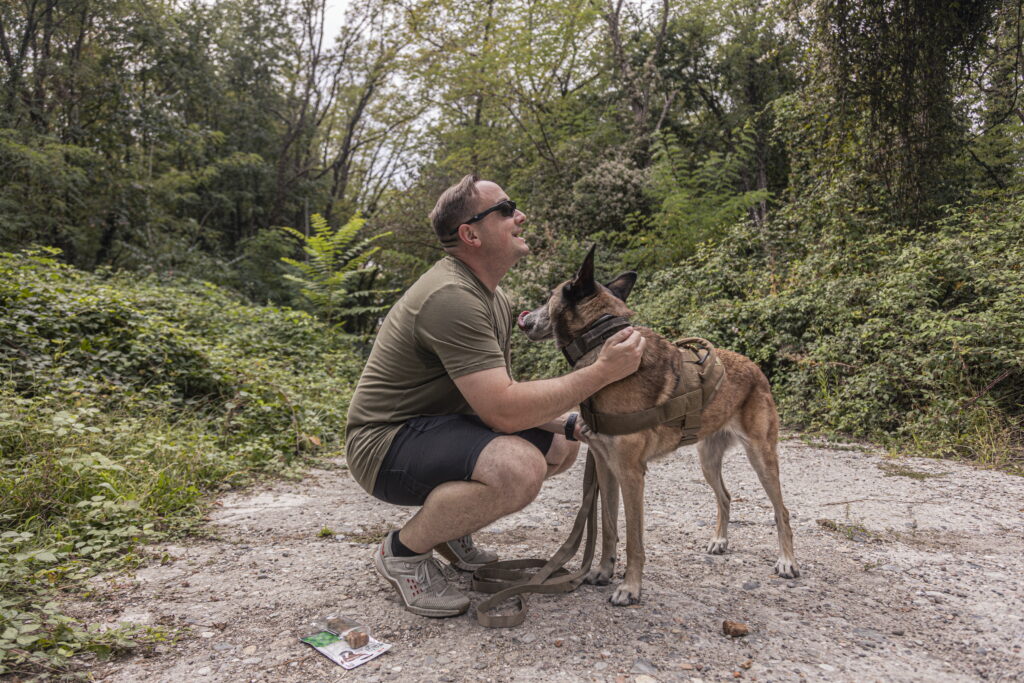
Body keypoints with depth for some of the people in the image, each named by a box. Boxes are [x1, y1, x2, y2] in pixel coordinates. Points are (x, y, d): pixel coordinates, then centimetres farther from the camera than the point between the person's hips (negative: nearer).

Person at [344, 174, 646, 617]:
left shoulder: (492, 297, 8)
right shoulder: (452, 298, -25)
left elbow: (499, 396, 10)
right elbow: (502, 411, -31)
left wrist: (573, 422, -4)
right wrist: (602, 373, -25)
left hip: (438, 425, 10)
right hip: (386, 444, -10)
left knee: (562, 442, 10)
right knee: (519, 466, -34)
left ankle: (451, 530, 17)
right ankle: (403, 551, -8)